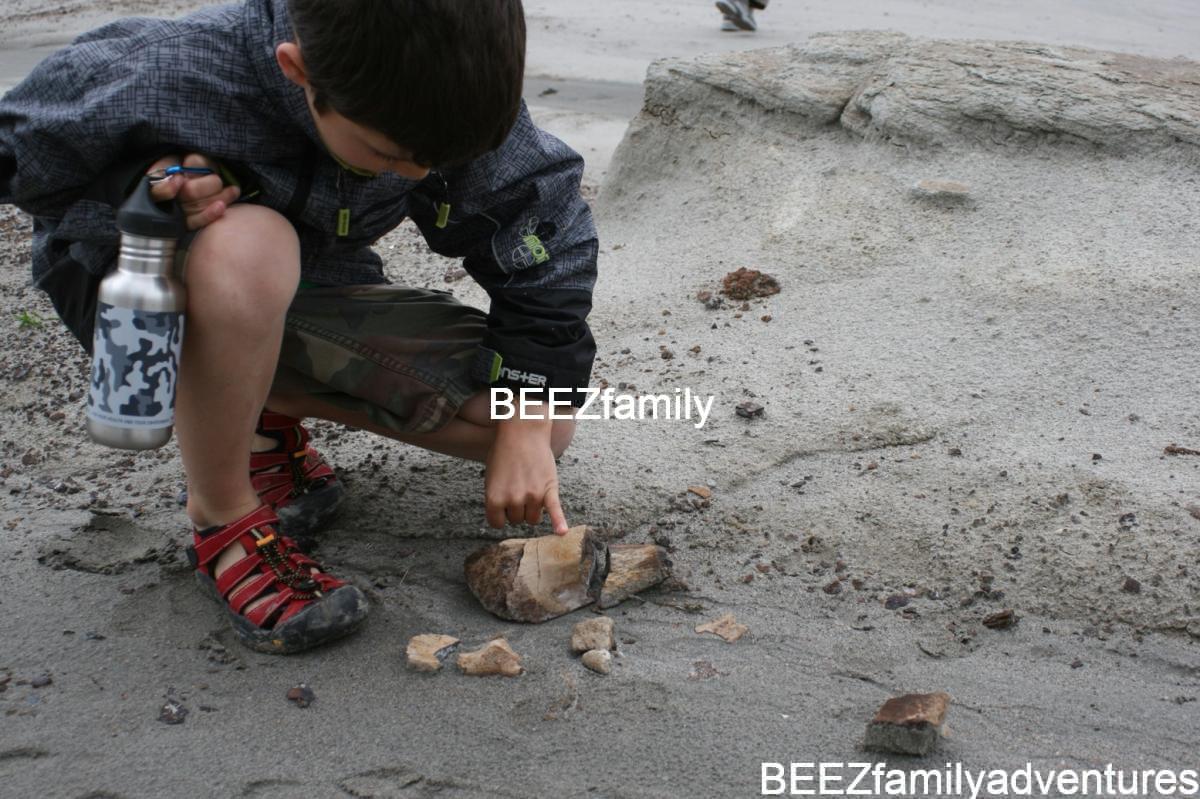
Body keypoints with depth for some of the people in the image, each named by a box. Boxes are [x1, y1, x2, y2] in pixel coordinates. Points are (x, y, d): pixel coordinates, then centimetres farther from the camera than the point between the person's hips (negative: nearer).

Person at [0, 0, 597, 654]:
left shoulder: (452, 100, -24)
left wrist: (525, 428, -17)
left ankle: (271, 413, 7)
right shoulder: (163, 79, -34)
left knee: (549, 424, -10)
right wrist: (139, 185, -34)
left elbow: (547, 241, -13)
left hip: (314, 295, 4)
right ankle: (221, 518, -16)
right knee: (247, 247, -42)